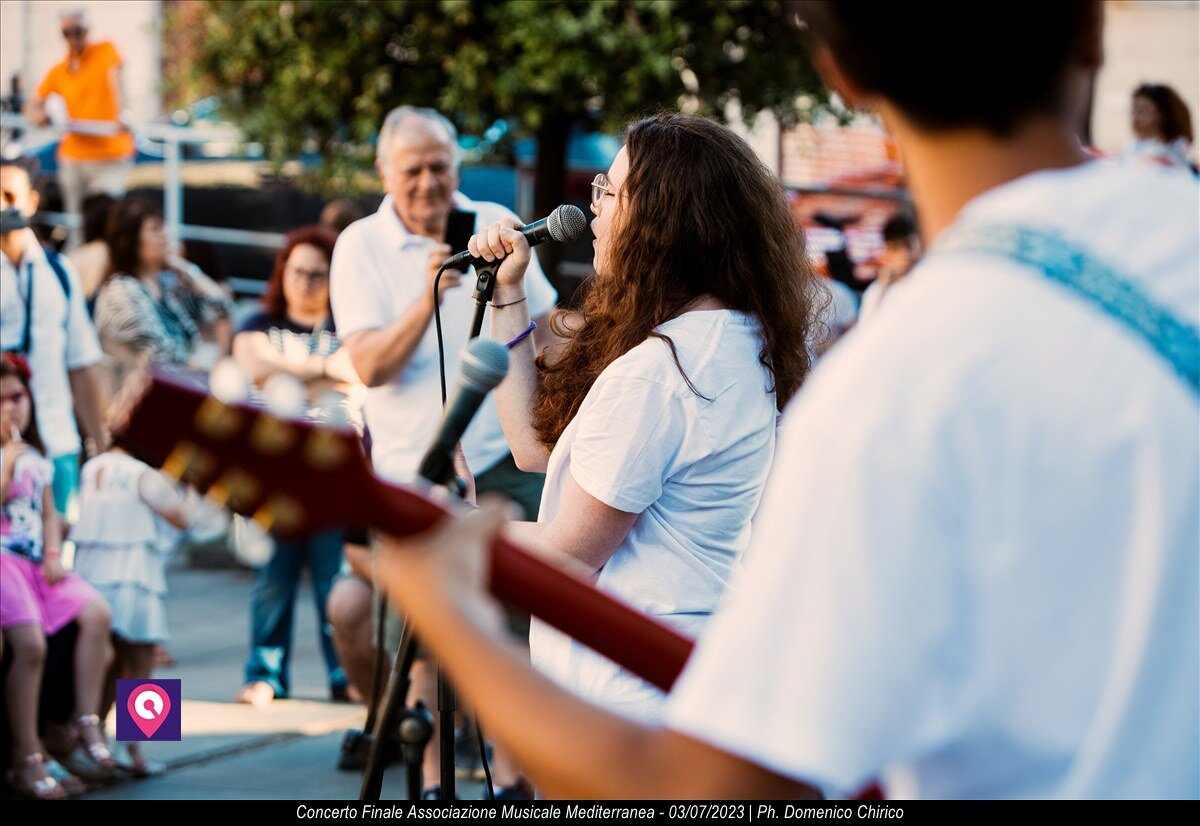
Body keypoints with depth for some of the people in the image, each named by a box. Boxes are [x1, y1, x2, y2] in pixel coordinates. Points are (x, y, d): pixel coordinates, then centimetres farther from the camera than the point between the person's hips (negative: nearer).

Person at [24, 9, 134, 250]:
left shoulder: (105, 52, -1)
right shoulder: (58, 72, 8)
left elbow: (116, 81, -17)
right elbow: (33, 105, 11)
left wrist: (123, 114, -36)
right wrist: (38, 114, -15)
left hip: (111, 157, -3)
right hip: (73, 157, 4)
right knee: (77, 228, 4)